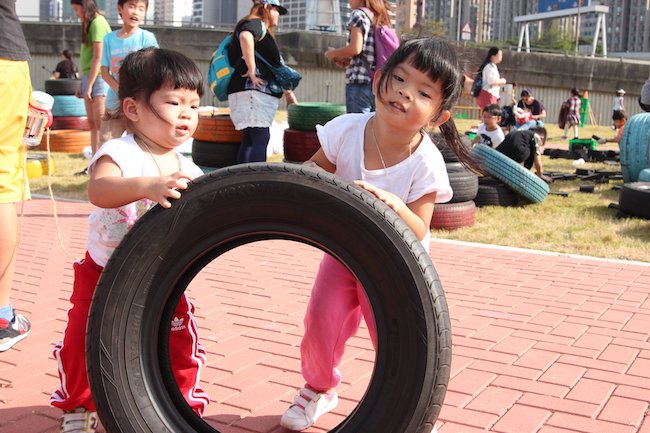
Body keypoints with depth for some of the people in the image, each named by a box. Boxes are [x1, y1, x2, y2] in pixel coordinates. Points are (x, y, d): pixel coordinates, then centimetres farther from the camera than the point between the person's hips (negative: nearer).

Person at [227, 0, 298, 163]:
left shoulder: (262, 29, 28)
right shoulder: (256, 23, -3)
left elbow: (275, 68, 31)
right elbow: (245, 36, -29)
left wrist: (288, 92, 28)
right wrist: (251, 70, -26)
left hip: (259, 93, 10)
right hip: (251, 90, -10)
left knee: (249, 140, 5)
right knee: (261, 139, -16)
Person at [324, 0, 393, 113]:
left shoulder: (358, 14, -2)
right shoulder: (380, 18, 20)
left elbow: (355, 48, -15)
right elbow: (371, 53, 17)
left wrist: (333, 53, 2)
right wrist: (347, 61, 17)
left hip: (360, 83, -8)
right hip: (378, 83, 8)